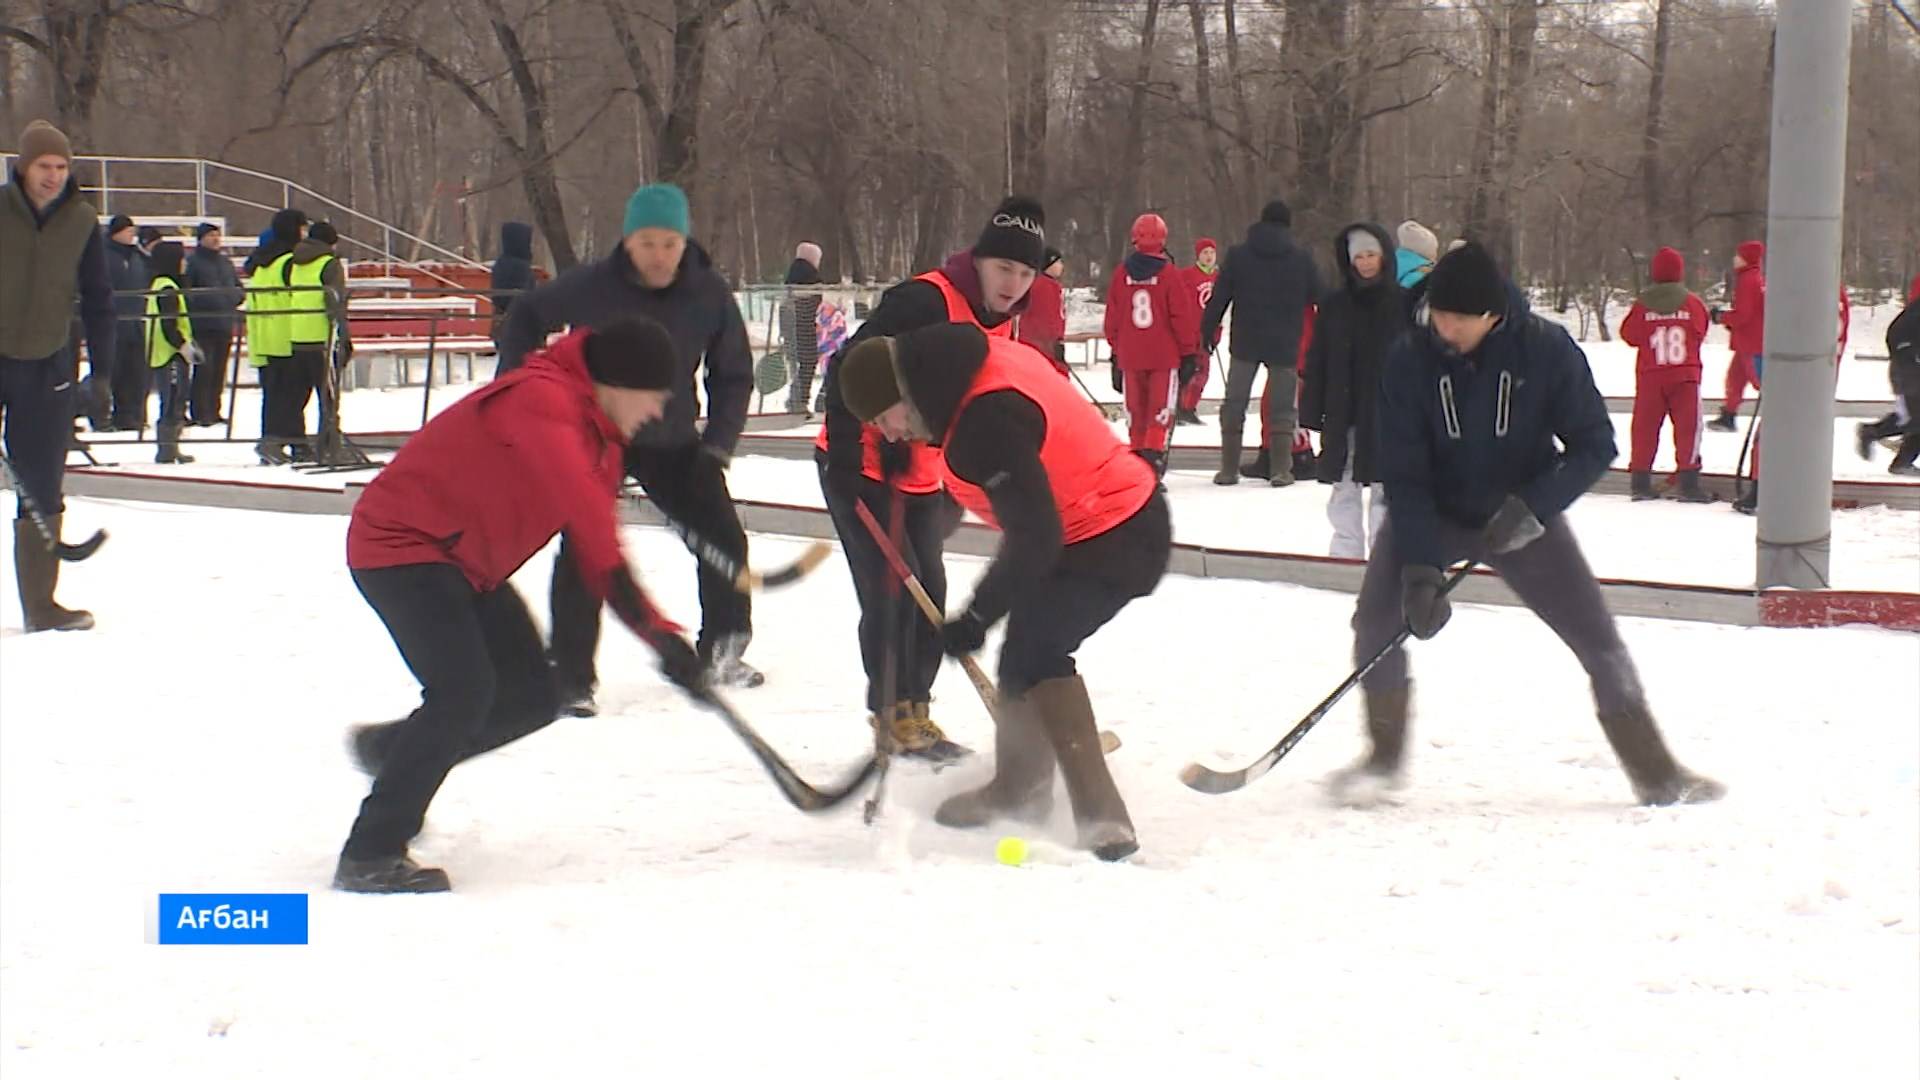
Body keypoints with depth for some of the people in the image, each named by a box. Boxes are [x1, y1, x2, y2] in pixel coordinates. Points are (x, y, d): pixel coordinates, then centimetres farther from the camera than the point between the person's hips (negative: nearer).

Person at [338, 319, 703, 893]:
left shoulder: (601, 440, 9)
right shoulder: (541, 400, -23)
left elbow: (595, 556, 11)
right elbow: (580, 499, -41)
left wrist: (662, 635, 2)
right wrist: (623, 585, -48)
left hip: (469, 565, 10)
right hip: (402, 545, -10)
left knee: (532, 697, 7)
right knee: (464, 690, -23)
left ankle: (394, 748, 28)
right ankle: (369, 856, -17)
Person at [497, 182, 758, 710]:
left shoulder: (710, 294, -13)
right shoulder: (589, 287, -21)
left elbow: (734, 373, 0)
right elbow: (526, 318, -3)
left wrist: (718, 446, -9)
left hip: (672, 441, 3)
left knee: (723, 537, 3)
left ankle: (723, 651, 25)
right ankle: (572, 678, -7)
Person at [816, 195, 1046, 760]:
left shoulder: (1002, 324, 4)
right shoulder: (925, 301, -24)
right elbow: (848, 370, -26)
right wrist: (846, 456, -27)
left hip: (920, 475, 8)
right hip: (862, 468, -8)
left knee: (929, 592, 8)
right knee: (891, 587, -10)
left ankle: (913, 712, 19)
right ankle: (893, 713, 1)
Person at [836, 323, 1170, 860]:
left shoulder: (987, 423, -30)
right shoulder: (979, 362, -1)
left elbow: (1033, 538, -29)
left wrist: (976, 618, -21)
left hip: (1113, 543, -11)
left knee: (1034, 653, -17)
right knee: (1028, 649, 20)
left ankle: (1102, 818, -23)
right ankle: (1020, 787, 35)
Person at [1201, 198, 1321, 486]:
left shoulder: (1238, 256, -1)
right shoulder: (1302, 260, -1)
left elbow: (1219, 297, 0)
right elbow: (1321, 299, 8)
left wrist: (1206, 333, 8)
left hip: (1245, 343, 0)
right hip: (1284, 345, 0)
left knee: (1234, 404, 10)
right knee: (1282, 408, 6)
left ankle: (1229, 468, 9)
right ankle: (1281, 470, 1)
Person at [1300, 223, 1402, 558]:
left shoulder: (1403, 304, -1)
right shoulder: (1334, 306, 5)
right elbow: (1316, 364, 6)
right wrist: (1310, 414, 1)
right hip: (1343, 416, 2)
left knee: (1385, 494, 1)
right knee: (1344, 493, 8)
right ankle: (1345, 554, 15)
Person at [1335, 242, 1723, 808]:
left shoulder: (1548, 352, -21)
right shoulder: (1409, 361, -20)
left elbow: (1595, 444, -15)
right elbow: (1403, 473, -19)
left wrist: (1530, 506, -28)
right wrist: (1421, 568, -29)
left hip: (1522, 515, 0)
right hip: (1432, 514, 0)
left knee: (1597, 639, -4)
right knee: (1376, 621, -19)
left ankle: (1656, 774, 10)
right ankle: (1384, 757, 2)